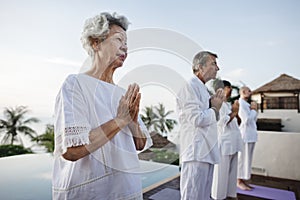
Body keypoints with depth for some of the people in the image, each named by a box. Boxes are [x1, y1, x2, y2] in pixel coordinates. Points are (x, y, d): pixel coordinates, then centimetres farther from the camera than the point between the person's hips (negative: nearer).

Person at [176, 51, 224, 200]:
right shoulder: (190, 87, -12)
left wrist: (213, 105, 4)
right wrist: (215, 108, -4)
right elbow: (197, 119, -21)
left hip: (207, 152, 10)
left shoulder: (203, 89, 18)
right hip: (196, 153, -10)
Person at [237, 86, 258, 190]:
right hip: (245, 135, -9)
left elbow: (254, 120, 18)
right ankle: (239, 181, 7)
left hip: (251, 135, 9)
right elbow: (247, 120, -19)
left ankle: (243, 180, 20)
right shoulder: (241, 103, -12)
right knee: (242, 158, -2)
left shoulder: (247, 104, 18)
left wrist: (254, 110, 3)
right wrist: (254, 110, -7)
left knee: (247, 159, 12)